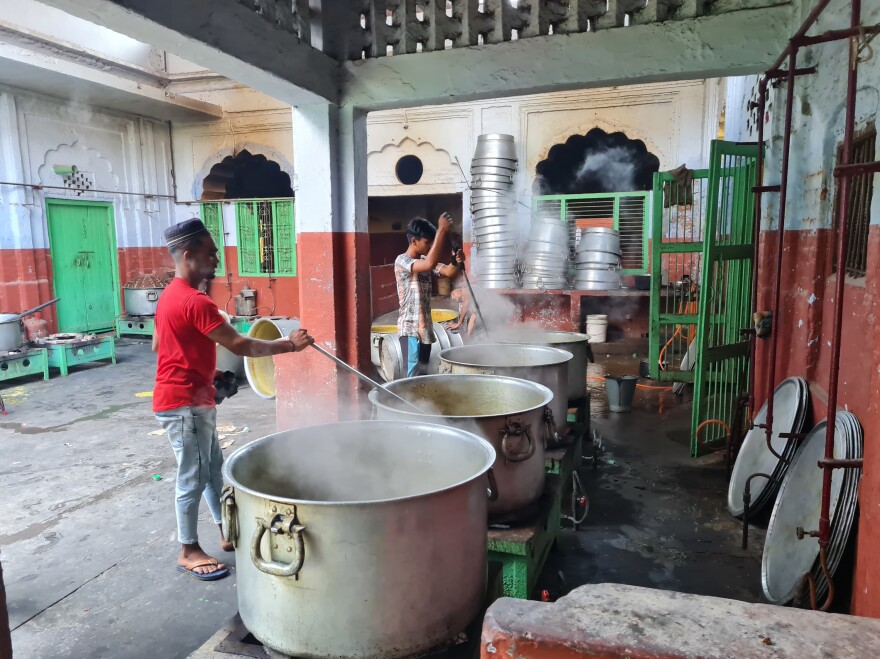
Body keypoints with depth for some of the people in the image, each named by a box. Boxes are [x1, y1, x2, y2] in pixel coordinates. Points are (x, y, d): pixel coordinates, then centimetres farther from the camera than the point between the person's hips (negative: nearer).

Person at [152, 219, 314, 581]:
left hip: (191, 399, 10)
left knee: (213, 468, 18)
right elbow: (239, 345, -24)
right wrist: (288, 344, -17)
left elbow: (158, 345, 19)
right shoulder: (195, 302, -23)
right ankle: (189, 552, 18)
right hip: (184, 403, -10)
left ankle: (228, 533, 30)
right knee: (193, 477, 3)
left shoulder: (171, 295, 10)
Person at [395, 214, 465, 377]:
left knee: (423, 374, 13)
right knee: (414, 376, -9)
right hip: (410, 328, -8)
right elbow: (430, 264, -31)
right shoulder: (402, 261, -14)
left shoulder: (424, 260, 13)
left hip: (425, 327, 8)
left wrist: (457, 262, -16)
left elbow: (449, 272, 7)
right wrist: (442, 230, -28)